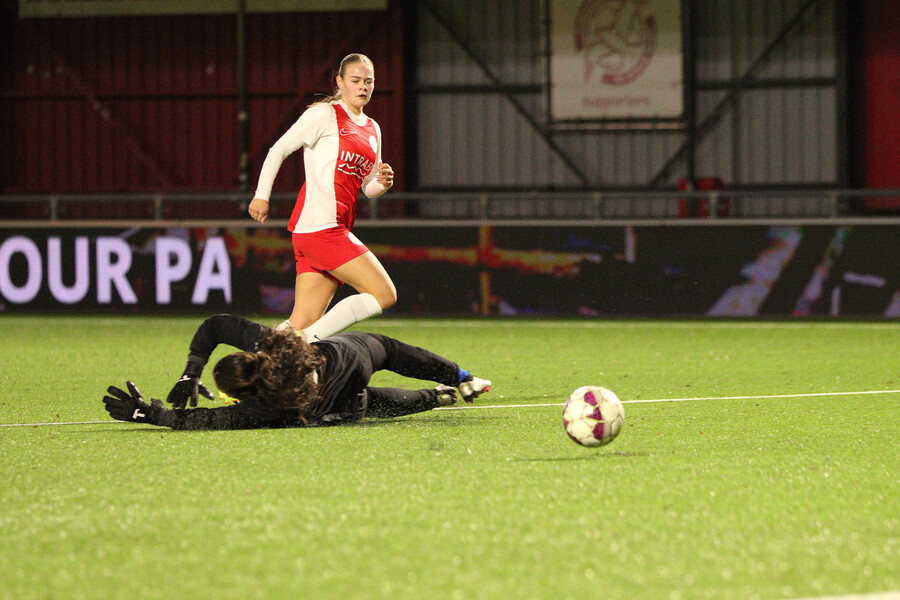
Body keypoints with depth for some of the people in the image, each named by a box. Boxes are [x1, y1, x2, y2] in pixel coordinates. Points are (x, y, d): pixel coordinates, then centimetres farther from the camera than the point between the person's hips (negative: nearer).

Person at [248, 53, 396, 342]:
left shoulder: (372, 129, 22)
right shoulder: (325, 115, -1)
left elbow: (367, 187, 28)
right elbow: (279, 150, -1)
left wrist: (382, 182, 5)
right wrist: (262, 196, -7)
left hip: (337, 230, 8)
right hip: (319, 223, -8)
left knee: (303, 323, -1)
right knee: (384, 293, -13)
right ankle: (309, 340, -13)